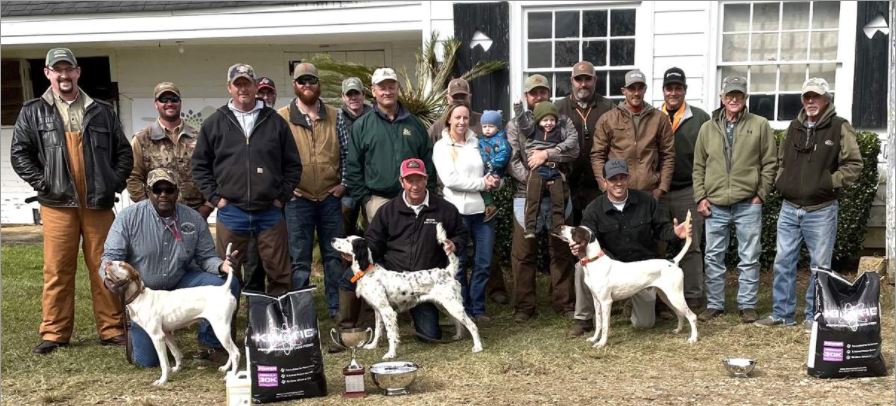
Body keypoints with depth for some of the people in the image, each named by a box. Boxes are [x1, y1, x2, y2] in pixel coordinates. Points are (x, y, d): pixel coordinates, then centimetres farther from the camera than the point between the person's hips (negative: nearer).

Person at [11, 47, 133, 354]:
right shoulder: (33, 112, 7)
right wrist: (42, 183, -3)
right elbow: (19, 153, 6)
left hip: (98, 203, 1)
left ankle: (111, 329, 12)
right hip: (58, 204, -1)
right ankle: (54, 333, 11)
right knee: (57, 270, 1)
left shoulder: (102, 111, 10)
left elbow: (124, 151, 14)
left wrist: (116, 182, 2)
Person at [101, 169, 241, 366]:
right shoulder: (129, 217, -12)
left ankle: (209, 344, 0)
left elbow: (205, 257, -1)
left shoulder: (194, 219, -6)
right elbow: (111, 256, -12)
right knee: (146, 360, -8)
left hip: (181, 283, 3)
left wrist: (221, 265, -25)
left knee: (228, 284, -21)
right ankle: (135, 331, 31)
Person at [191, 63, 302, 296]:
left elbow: (293, 164, 11)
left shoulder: (275, 122, 7)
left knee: (279, 273, 4)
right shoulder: (214, 124, 7)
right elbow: (200, 165, 10)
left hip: (270, 211, 0)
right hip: (231, 212, 0)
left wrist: (282, 196, 2)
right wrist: (215, 197, 0)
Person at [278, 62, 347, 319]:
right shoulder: (281, 117, -1)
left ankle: (337, 308, 19)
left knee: (334, 255, 9)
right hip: (298, 199, -2)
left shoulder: (334, 117, 8)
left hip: (331, 197, 3)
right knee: (300, 260, 5)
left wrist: (344, 183, 2)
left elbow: (345, 152, 11)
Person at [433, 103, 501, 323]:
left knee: (484, 262, 6)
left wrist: (493, 180, -2)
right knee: (459, 263, 4)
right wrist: (482, 184, -10)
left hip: (482, 209, 4)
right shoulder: (442, 146, -1)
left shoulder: (476, 143, 13)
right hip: (458, 210, -4)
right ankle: (464, 311, 15)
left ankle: (477, 309, 18)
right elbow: (450, 179, -12)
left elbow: (488, 171, 22)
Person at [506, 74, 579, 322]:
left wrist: (546, 154, -18)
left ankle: (564, 303, 20)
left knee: (562, 251, 8)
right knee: (523, 253, 2)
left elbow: (573, 148, -9)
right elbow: (512, 161, -6)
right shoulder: (515, 124, 6)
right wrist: (531, 178, -18)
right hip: (527, 195, -1)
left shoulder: (562, 121, 9)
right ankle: (524, 306, 12)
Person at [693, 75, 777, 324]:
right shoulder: (708, 128, 8)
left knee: (749, 258, 4)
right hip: (715, 205, 2)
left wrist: (761, 194, -3)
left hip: (748, 205, -2)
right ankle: (714, 304, 17)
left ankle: (747, 305, 15)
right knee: (713, 258, 7)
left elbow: (769, 163, 3)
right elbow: (699, 166, 11)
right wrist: (700, 197, 3)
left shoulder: (760, 126, 2)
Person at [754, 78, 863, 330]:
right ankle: (782, 314, 17)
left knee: (820, 266, 4)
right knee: (783, 262, 7)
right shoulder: (794, 127, 12)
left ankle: (814, 317, 16)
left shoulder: (840, 128, -5)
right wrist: (781, 182, 9)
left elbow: (854, 165, -7)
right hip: (789, 208, 5)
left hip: (821, 211, -5)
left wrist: (830, 182, -14)